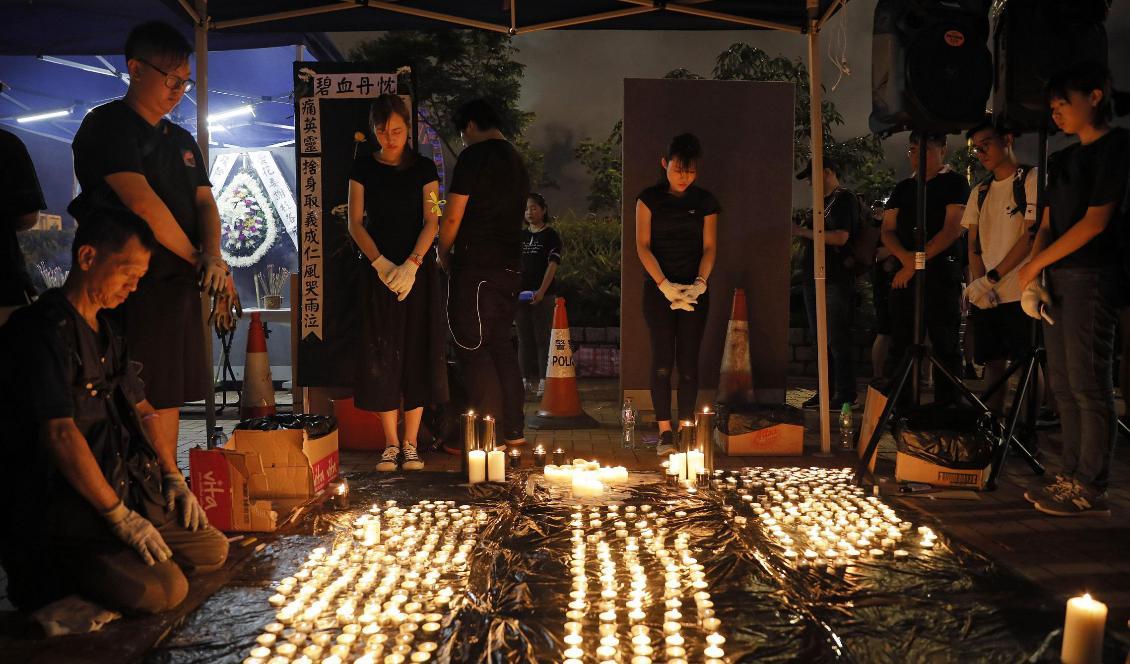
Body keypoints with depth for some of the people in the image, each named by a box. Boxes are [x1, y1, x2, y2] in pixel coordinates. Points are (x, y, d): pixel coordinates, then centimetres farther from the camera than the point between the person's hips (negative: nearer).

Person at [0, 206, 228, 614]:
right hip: (60, 504, -9)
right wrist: (118, 515, -20)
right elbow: (59, 433, -22)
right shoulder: (43, 331, -15)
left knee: (212, 550, 2)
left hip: (124, 489, 9)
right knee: (162, 590, -21)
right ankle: (57, 572, 1)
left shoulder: (107, 334, 15)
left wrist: (174, 478, 9)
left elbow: (144, 410, 20)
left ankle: (86, 567, 9)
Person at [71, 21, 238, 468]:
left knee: (171, 395, 11)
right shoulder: (106, 126, -5)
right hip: (135, 288, -8)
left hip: (181, 284, 8)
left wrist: (213, 256, -8)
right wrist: (199, 259, -9)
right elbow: (143, 203, -15)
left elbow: (204, 201, 11)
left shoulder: (182, 141, 20)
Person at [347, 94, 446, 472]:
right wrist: (380, 263, -12)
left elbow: (432, 222, -2)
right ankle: (391, 444, 7)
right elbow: (355, 222, 1)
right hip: (378, 269, 0)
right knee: (381, 356, -1)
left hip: (418, 269, 0)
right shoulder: (363, 167, 5)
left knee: (416, 353, -1)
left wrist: (411, 264, -16)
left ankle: (410, 444, 6)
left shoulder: (423, 168, 4)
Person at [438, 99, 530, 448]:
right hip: (511, 265, 8)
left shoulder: (474, 156, -8)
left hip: (476, 267, -8)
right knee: (501, 344, 14)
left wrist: (444, 255, 5)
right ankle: (514, 431, 17)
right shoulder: (518, 161, 18)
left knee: (472, 348, -3)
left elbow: (452, 217, -11)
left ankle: (488, 435, -1)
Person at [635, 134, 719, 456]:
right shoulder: (649, 199, 3)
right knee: (663, 359, -6)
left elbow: (709, 247, 5)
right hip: (658, 289, -1)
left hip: (694, 290, 1)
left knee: (689, 360, 0)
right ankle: (664, 431, -2)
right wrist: (664, 284, -14)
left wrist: (700, 282, -12)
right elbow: (643, 245, -3)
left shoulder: (705, 201, 7)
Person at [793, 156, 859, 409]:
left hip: (836, 280, -9)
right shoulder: (823, 202, 20)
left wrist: (804, 232, -15)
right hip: (815, 279, 9)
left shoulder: (845, 200, -6)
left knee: (837, 339, -6)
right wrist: (801, 235, 11)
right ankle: (826, 391, 16)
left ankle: (846, 395, 0)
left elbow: (840, 237, -19)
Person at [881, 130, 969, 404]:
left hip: (941, 272, -5)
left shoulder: (954, 183, 4)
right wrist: (905, 256, -9)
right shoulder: (903, 188, 18)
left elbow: (953, 229, -8)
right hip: (903, 274, 5)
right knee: (899, 345, 4)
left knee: (945, 346, -3)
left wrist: (917, 261, -13)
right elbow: (888, 230, 11)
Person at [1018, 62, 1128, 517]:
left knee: (1089, 385, -7)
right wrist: (1033, 279, 0)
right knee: (1063, 385, 9)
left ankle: (1091, 489, -2)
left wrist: (1035, 265, -10)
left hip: (1091, 278, -8)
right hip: (1057, 279, 8)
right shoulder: (1062, 160, 19)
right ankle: (1072, 476, 15)